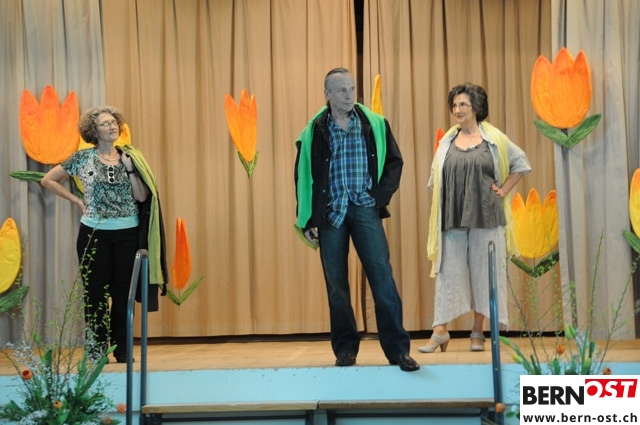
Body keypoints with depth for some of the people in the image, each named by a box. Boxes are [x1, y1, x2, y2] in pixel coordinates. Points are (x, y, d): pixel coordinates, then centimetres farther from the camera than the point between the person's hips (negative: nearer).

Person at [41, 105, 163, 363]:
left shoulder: (129, 157, 4)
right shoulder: (82, 158, -2)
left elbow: (142, 196, -3)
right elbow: (48, 180, 4)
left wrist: (129, 168, -11)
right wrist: (76, 200, 0)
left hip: (128, 234, 2)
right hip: (94, 234, -2)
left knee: (123, 293, 5)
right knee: (96, 293, 4)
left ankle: (122, 350, 15)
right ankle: (96, 350, 13)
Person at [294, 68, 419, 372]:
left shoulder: (375, 124, 4)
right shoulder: (314, 132, 4)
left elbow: (394, 161, 10)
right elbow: (303, 176, 7)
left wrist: (381, 195, -3)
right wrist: (305, 221, 4)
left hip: (364, 209, -1)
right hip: (330, 211, 1)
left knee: (382, 275, -7)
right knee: (336, 282, 5)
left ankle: (397, 349, -3)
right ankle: (345, 347, 16)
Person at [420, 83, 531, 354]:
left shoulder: (494, 139, 4)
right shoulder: (447, 142, 12)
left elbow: (521, 164, 10)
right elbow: (435, 178, 16)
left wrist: (504, 190, 2)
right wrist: (439, 206, 6)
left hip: (485, 217, -2)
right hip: (452, 218, 2)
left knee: (483, 272, 2)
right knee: (448, 271, -1)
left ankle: (478, 332, 10)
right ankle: (440, 330, 0)